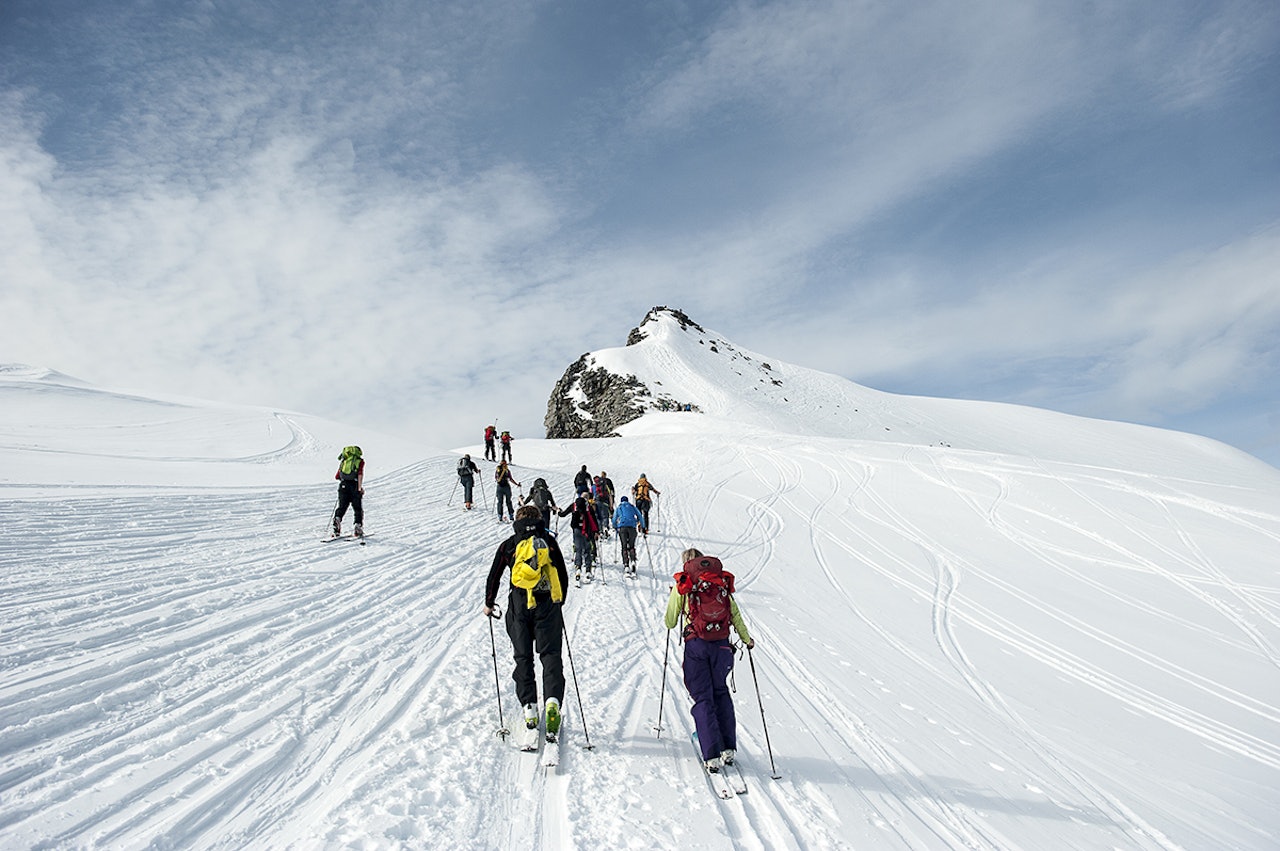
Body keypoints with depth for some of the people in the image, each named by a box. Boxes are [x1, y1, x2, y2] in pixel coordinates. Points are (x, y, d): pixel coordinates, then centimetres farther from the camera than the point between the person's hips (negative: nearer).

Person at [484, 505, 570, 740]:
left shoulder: (508, 545, 7)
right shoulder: (549, 542, 8)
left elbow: (494, 576, 9)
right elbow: (563, 576, 12)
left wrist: (489, 604, 23)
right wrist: (560, 602, 26)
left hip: (519, 607, 0)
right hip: (548, 606, 0)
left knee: (523, 657, 10)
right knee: (550, 654, 2)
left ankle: (529, 707, 5)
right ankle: (553, 700, -19)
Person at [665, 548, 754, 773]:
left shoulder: (682, 585, 3)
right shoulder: (723, 582, 11)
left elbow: (670, 622, 7)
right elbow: (735, 615, 11)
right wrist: (747, 639, 24)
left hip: (696, 644, -3)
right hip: (722, 644, 3)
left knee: (702, 698, 5)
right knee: (721, 692, 20)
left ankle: (712, 756, 0)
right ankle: (728, 748, 17)